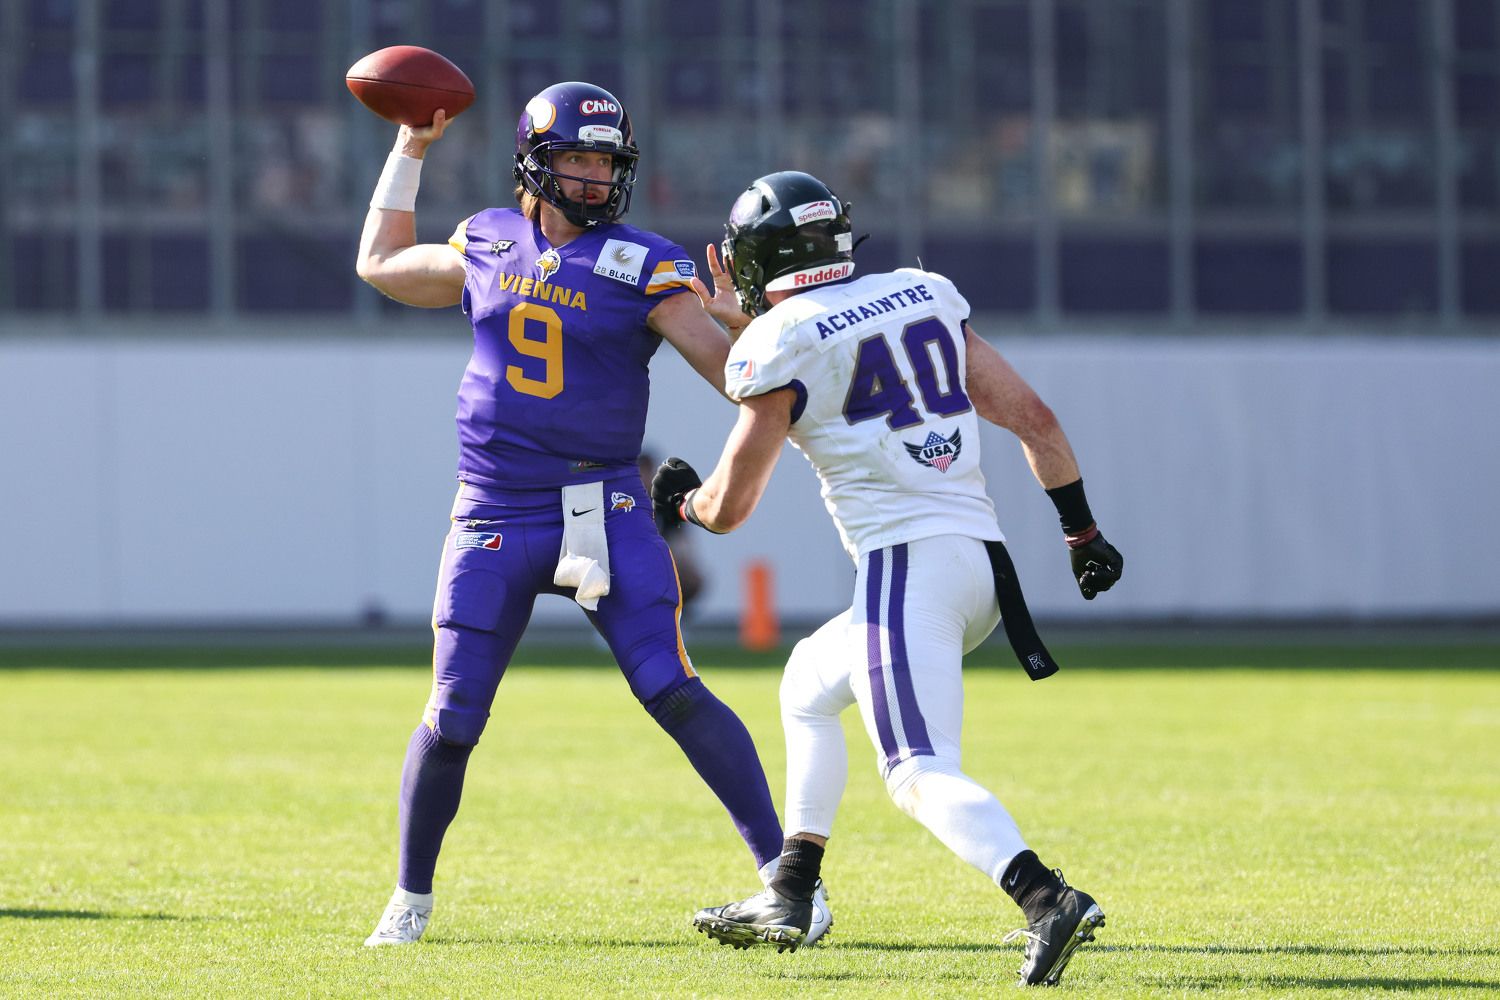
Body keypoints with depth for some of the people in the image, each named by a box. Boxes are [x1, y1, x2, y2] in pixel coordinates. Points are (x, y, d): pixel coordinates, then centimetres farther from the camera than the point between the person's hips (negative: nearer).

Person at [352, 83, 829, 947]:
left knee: (673, 691, -14)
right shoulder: (489, 246, 8)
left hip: (604, 509, -3)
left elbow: (735, 370, -11)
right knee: (453, 719, 2)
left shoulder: (643, 267, -4)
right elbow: (380, 264, 26)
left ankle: (783, 870, -8)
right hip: (496, 518, 3)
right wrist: (410, 152, 24)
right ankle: (412, 897, 20)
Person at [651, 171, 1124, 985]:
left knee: (921, 773, -15)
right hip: (982, 559, 8)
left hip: (906, 564, -8)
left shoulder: (777, 344, -3)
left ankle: (1046, 901, -37)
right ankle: (787, 900, 27)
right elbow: (1033, 417, 15)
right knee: (810, 685, 26)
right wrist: (1082, 532, 22)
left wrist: (680, 501, 25)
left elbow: (728, 507, 2)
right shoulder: (926, 296, 16)